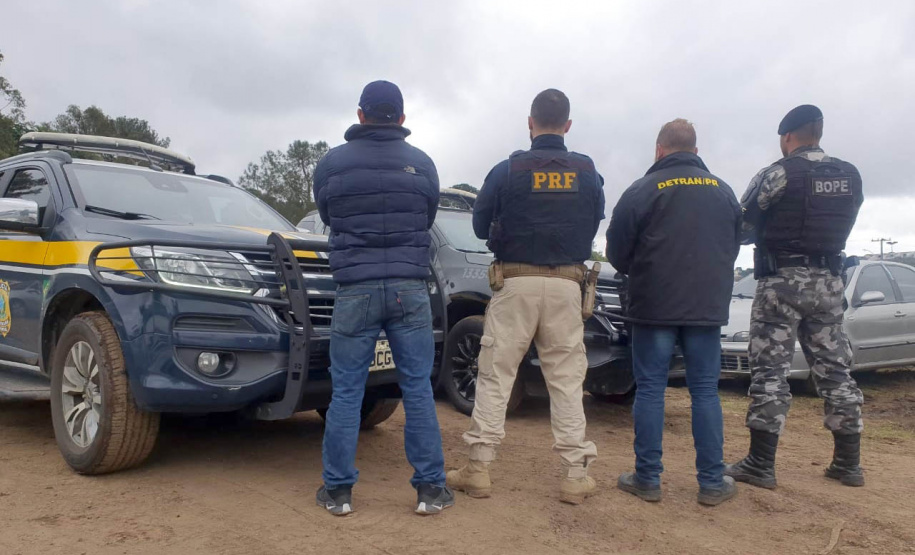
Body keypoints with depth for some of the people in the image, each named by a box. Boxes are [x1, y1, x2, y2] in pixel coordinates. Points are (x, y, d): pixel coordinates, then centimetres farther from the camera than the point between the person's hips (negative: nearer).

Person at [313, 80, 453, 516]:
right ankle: (430, 489, 11)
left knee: (346, 392, 7)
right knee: (418, 390, 6)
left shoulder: (331, 163, 3)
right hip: (409, 288, 1)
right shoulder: (421, 163, 4)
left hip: (355, 289, 0)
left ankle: (337, 490, 14)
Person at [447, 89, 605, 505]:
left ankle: (478, 469, 8)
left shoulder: (508, 170, -3)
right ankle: (575, 475, 11)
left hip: (515, 282, -2)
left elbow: (481, 226, 5)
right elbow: (594, 224, 12)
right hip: (565, 284, 2)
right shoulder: (587, 173, 3)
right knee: (566, 380, 8)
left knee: (495, 375, 5)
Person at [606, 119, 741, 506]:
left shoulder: (642, 191, -5)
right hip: (708, 307, 3)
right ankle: (712, 482, 13)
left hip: (655, 305, -3)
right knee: (705, 392, 9)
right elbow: (733, 247, 16)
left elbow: (617, 252, -2)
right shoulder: (723, 191, 9)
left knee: (650, 390, 5)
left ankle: (648, 478, 9)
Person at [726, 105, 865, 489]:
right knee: (835, 369, 12)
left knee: (770, 371, -3)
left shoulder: (778, 174, -10)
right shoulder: (850, 176, 9)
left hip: (783, 281, -6)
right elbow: (840, 226, 13)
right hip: (829, 282, 6)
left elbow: (740, 226, -6)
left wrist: (767, 233, 16)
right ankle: (848, 463, 20)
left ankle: (760, 465, -2)